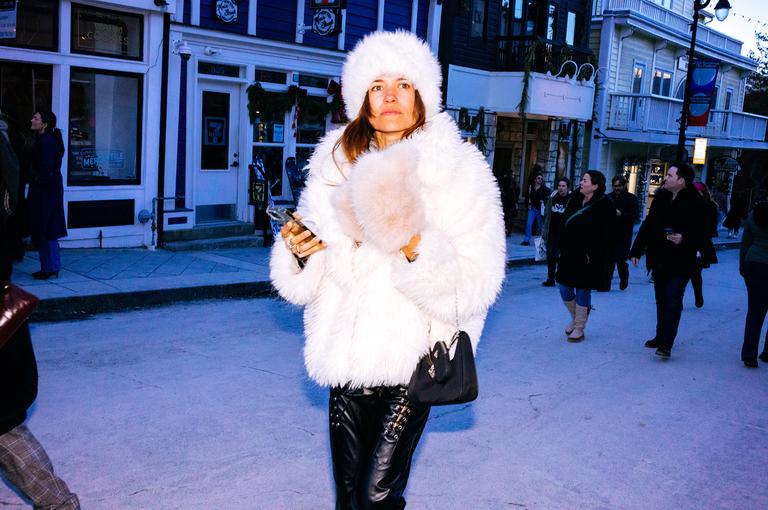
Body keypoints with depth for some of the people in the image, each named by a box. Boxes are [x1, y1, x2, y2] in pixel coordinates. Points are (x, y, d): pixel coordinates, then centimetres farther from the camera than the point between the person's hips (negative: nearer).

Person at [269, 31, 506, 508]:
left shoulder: (458, 170, -8)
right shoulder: (335, 164, 5)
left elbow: (475, 288, -14)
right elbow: (310, 281, 10)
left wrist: (415, 246, -28)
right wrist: (298, 252, -11)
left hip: (411, 362, -4)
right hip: (346, 358, 4)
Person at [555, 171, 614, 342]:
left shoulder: (604, 205, -11)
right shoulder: (575, 199, 9)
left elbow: (604, 234, -16)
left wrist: (593, 255, -20)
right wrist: (561, 248, 9)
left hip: (587, 258, -6)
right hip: (569, 254, 6)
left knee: (582, 292, 3)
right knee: (565, 289, 10)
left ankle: (579, 329, 15)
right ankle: (575, 318, 34)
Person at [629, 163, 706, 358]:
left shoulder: (695, 202, -12)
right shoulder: (661, 197, 6)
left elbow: (700, 233, -13)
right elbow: (648, 225, 11)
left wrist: (684, 239, -32)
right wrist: (636, 250, 11)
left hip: (680, 262, -6)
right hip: (659, 259, 7)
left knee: (672, 300, -8)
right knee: (661, 299, 15)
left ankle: (665, 344, -7)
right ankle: (661, 337, 27)